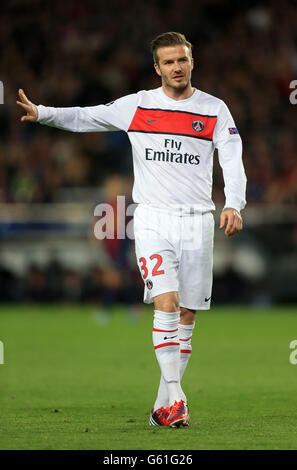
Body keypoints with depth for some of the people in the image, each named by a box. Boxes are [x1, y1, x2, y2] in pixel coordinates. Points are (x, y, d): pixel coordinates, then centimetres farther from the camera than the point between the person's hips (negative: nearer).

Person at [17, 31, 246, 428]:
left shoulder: (214, 110, 4)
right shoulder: (137, 106, 5)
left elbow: (233, 160, -3)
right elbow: (85, 118, 13)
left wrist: (234, 205, -18)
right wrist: (42, 113, -1)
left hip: (197, 221, 1)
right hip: (153, 217, -1)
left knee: (187, 316, 3)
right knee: (166, 303, -17)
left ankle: (164, 406, 11)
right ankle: (175, 398, -18)